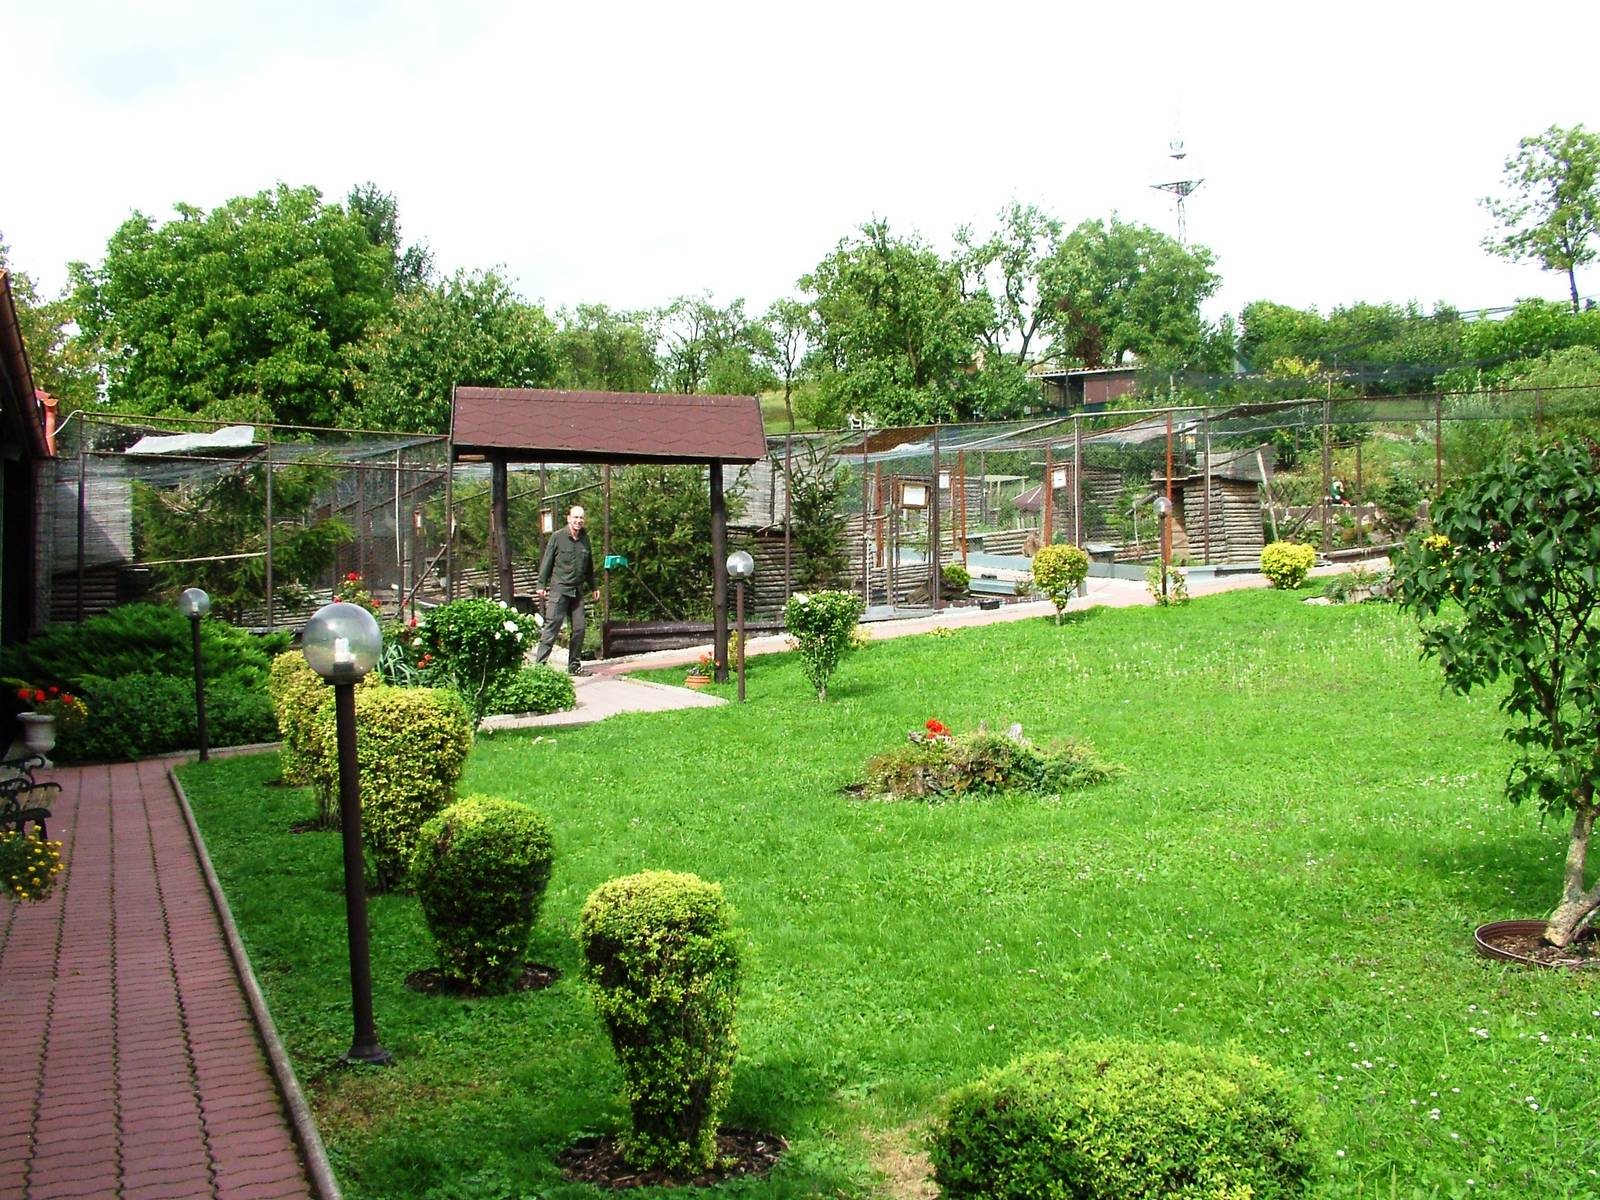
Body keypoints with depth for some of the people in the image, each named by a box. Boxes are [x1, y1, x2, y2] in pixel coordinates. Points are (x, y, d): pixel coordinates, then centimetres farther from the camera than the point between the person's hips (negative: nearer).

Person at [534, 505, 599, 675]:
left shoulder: (585, 538, 12)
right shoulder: (557, 537, -2)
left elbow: (589, 566, 21)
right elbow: (547, 561, 0)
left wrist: (593, 586, 23)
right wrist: (542, 584, -4)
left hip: (577, 590, 5)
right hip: (559, 589, -5)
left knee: (579, 628, 4)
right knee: (552, 626, -10)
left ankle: (574, 664, 14)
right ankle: (540, 663, -8)